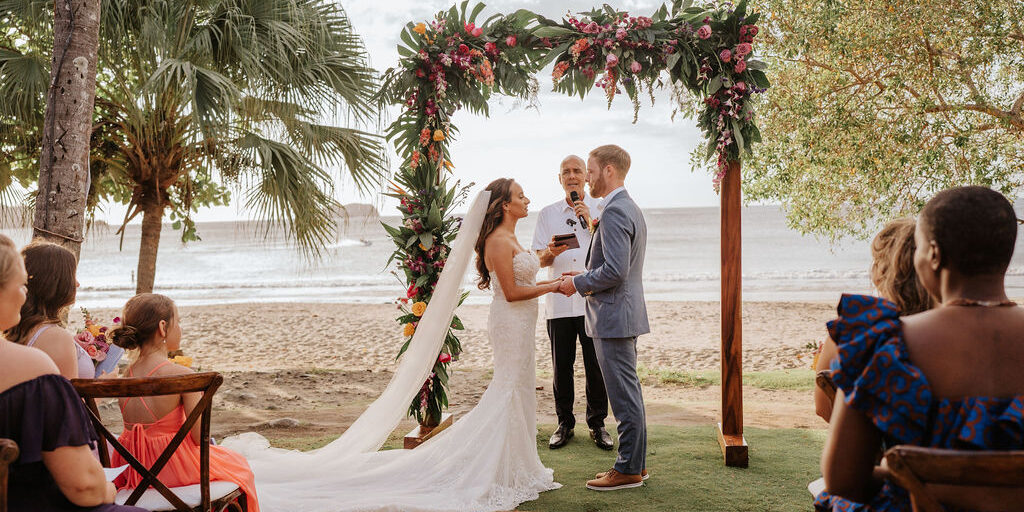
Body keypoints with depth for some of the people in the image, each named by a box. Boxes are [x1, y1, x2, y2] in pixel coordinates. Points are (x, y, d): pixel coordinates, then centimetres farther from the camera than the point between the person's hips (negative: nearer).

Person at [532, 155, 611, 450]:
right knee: (561, 366, 6)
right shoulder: (548, 214, 11)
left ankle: (597, 424, 16)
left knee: (596, 365, 1)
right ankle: (564, 423, 20)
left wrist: (591, 220, -11)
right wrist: (551, 252, -16)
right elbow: (540, 260, 6)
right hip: (559, 301, 2)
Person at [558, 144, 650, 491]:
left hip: (613, 315, -11)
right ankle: (636, 462, 26)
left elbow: (615, 270, -25)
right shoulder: (631, 208, 16)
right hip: (626, 313, 11)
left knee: (624, 396, -2)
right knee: (629, 393, 16)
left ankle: (628, 470, 8)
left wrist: (579, 284, -11)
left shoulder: (614, 211, -17)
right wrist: (587, 278, 13)